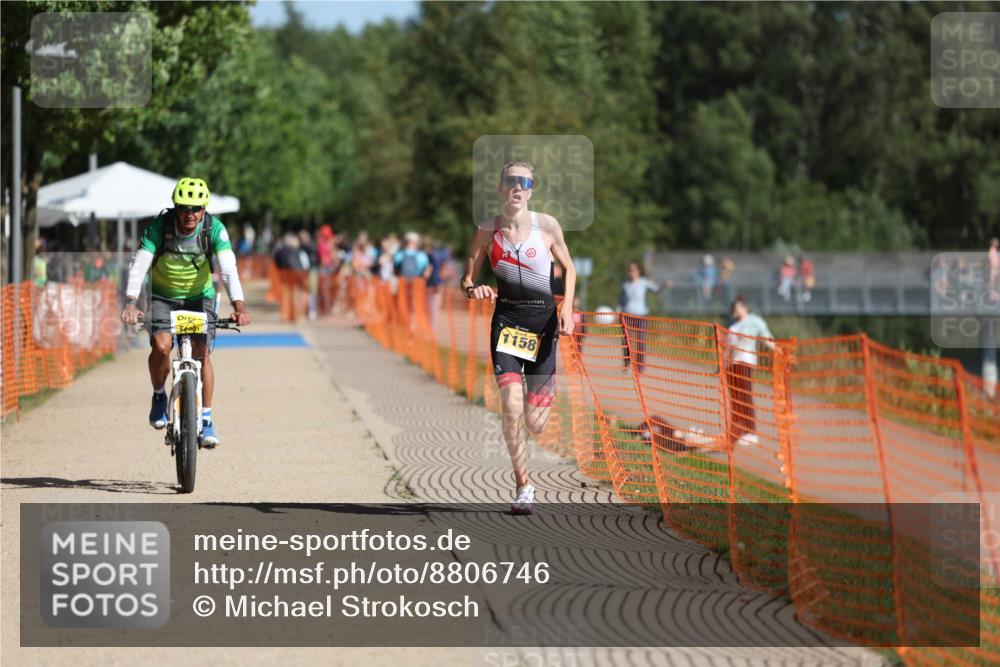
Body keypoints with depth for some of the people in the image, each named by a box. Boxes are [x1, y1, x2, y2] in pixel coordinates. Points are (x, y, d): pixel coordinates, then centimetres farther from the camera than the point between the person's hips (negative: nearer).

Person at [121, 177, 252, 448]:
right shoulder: (159, 227, -23)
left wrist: (239, 304, -44)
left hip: (199, 296, 1)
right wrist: (130, 302, -45)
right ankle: (159, 396, 5)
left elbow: (228, 268, -29)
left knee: (200, 352, -14)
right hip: (164, 296, 0)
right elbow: (139, 265, -30)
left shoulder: (214, 229, -21)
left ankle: (206, 419, -3)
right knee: (161, 346, -23)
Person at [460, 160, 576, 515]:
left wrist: (567, 306, -5)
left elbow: (568, 268, 9)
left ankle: (545, 393, 41)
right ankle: (523, 486, -6)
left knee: (534, 423, 1)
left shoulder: (547, 226, -4)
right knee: (511, 404, -19)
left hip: (543, 319, 0)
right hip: (507, 318, 0)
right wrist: (473, 289, -19)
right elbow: (467, 278, 4)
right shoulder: (487, 232, -2)